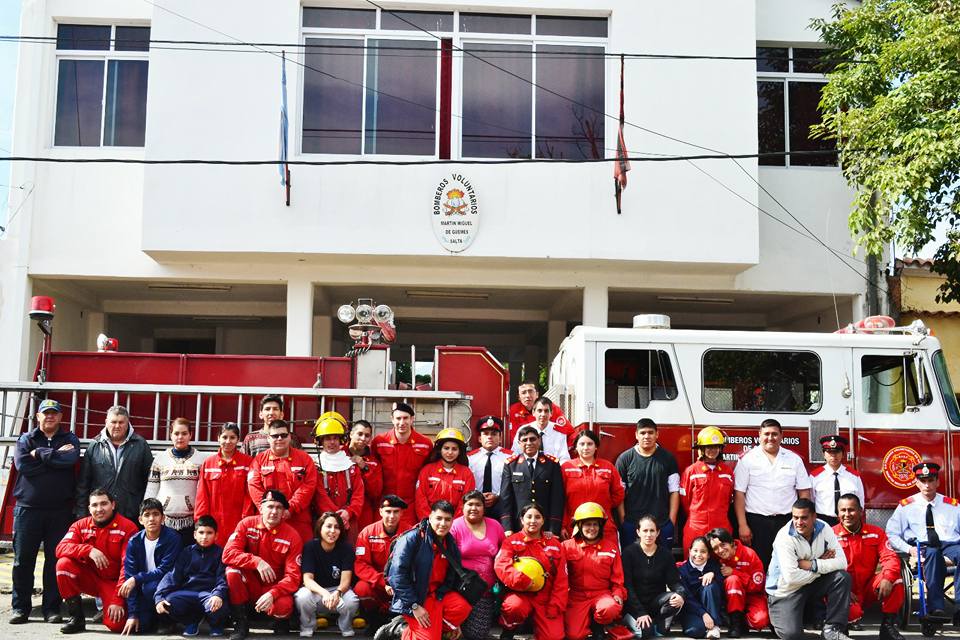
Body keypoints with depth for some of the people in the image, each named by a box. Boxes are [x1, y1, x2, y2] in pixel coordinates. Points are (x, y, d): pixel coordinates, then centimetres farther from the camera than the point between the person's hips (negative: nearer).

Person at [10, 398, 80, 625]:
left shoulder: (70, 439, 10)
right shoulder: (26, 439, 10)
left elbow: (71, 459, -13)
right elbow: (21, 464, -9)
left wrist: (40, 453, -9)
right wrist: (55, 456, -8)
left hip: (60, 510, 0)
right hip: (28, 508, 0)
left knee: (56, 560, 2)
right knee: (23, 560, 2)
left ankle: (52, 608, 10)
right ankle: (20, 607, 13)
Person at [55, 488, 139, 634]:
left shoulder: (128, 528, -13)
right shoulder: (80, 525, 0)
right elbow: (61, 548, -15)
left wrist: (118, 600, -20)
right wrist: (89, 550, -31)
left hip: (113, 582, -4)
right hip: (89, 577, 4)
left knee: (116, 624, -26)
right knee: (64, 564, -23)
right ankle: (76, 618, -10)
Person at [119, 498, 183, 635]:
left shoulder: (172, 537, -16)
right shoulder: (134, 542, -7)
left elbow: (164, 570, -19)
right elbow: (129, 576, -9)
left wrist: (136, 579, -27)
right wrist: (132, 614, -14)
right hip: (143, 587, 3)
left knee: (150, 587, -34)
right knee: (138, 626, -17)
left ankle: (167, 620, -7)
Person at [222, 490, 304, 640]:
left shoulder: (292, 536, -13)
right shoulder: (247, 524, -8)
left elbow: (293, 576, -16)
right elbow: (228, 554, -18)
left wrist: (272, 594, -33)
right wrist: (257, 561, -32)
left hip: (275, 587, -2)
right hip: (250, 584, 2)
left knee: (283, 607, -34)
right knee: (232, 570, -28)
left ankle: (281, 619, 6)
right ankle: (240, 624, -12)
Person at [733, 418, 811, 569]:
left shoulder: (794, 459, 8)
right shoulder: (748, 459, 2)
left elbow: (804, 492, 8)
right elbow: (739, 494, -2)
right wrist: (742, 525, -8)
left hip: (787, 522, 2)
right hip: (757, 522, -2)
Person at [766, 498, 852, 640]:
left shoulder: (824, 528, -9)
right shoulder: (784, 537, -23)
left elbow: (842, 562, -14)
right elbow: (791, 577, -29)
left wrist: (813, 565, -25)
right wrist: (824, 565, -17)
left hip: (812, 584, 5)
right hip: (786, 590, -5)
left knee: (843, 577, -19)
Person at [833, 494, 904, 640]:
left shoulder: (876, 532, 6)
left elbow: (890, 557, -5)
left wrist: (887, 578, -26)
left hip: (868, 589, 4)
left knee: (894, 579, -22)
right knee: (853, 614, -34)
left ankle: (888, 626, -11)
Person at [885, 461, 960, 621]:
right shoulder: (906, 506, 17)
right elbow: (891, 533, 13)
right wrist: (909, 548, -5)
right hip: (922, 547, -1)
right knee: (932, 553, -40)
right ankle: (935, 608, -45)